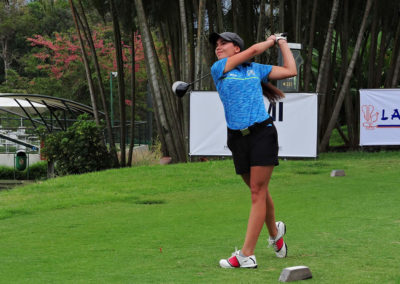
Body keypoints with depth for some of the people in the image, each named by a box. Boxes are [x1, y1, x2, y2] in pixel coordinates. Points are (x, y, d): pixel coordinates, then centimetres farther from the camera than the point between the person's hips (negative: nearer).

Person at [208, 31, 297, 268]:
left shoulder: (257, 69, 12)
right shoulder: (218, 69, 8)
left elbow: (290, 71, 14)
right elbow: (254, 50, 4)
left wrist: (282, 43, 23)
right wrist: (272, 40, 19)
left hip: (262, 133, -2)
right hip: (238, 138, 2)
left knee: (258, 191, -10)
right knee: (259, 191, 10)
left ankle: (247, 254, -14)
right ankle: (275, 232, 37)